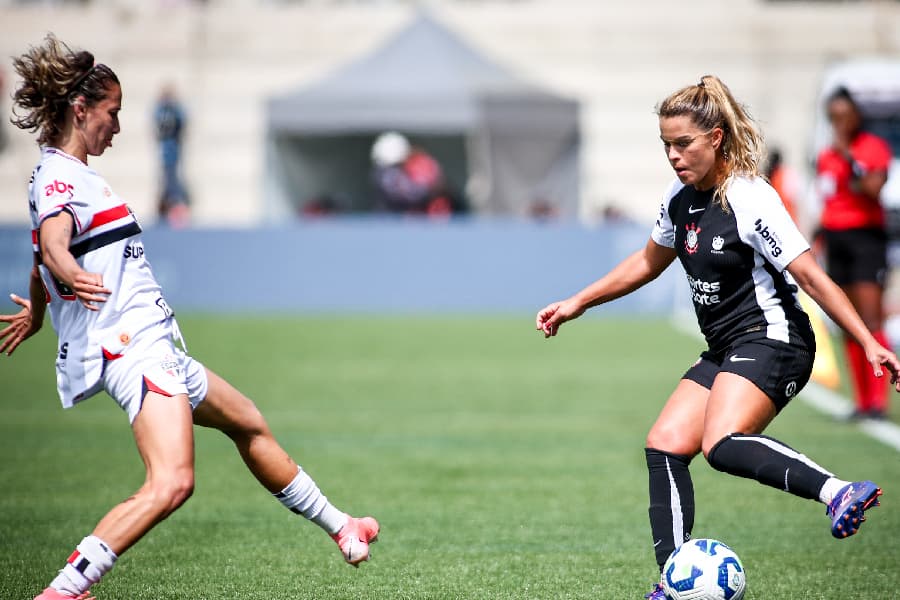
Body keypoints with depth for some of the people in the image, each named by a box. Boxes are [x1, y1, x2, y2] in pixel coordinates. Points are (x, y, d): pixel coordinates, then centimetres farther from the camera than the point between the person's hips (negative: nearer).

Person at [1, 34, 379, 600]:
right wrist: (74, 278, -57)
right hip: (131, 345, -11)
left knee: (248, 424, 26)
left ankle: (340, 528, 43)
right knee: (171, 483, -28)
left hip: (152, 345, 11)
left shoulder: (68, 175, 17)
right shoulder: (59, 176, -14)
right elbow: (53, 246, -35)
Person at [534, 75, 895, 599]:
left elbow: (810, 275, -18)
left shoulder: (750, 200, -16)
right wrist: (577, 304, 26)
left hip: (771, 342, -8)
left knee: (722, 444, -31)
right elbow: (648, 263, 26)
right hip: (726, 351, 9)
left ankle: (839, 493, -43)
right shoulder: (681, 199, 8)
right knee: (665, 445, -4)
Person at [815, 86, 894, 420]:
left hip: (866, 235, -6)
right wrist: (817, 241, 15)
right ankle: (861, 400, 8)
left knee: (871, 320, -13)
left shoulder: (874, 147, -3)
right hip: (834, 239, 6)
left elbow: (874, 188, -18)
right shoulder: (825, 157, 14)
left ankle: (878, 399, -15)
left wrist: (849, 157, -19)